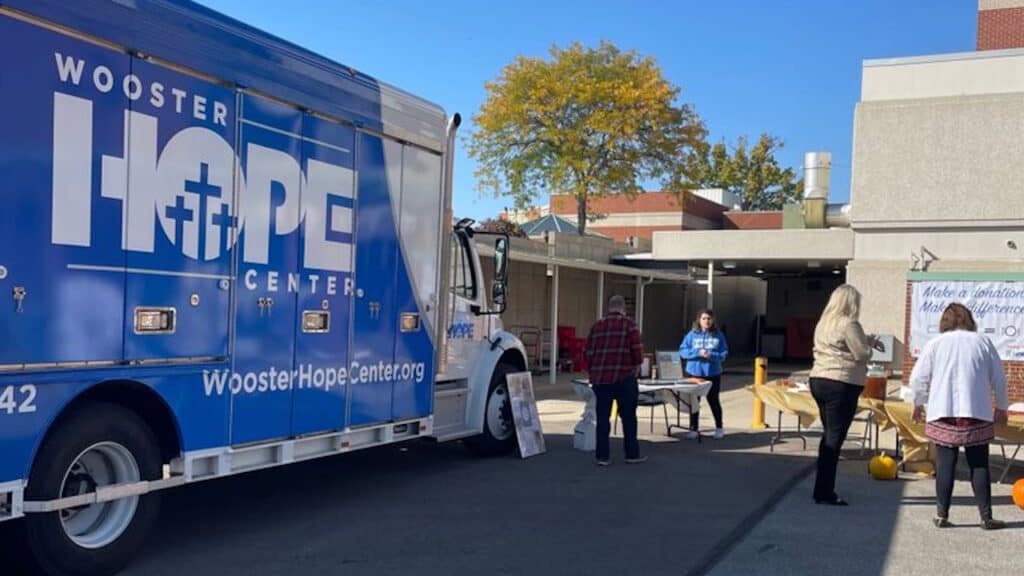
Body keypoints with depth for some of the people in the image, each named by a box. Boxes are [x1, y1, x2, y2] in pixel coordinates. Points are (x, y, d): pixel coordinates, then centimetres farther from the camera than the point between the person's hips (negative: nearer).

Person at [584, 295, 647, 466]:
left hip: (600, 379, 3)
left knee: (602, 418, 7)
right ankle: (632, 454, 14)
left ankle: (602, 456, 8)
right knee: (628, 417, 9)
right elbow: (637, 351, -7)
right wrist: (636, 365, 13)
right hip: (624, 377, -3)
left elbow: (588, 352, 9)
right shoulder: (629, 325, -2)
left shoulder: (597, 326, 9)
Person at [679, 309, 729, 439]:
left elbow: (724, 354, -2)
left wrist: (711, 355, -20)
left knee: (713, 401, 9)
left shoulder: (718, 335, -1)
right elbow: (683, 351, -4)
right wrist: (698, 353, -18)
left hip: (713, 373, 0)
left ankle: (719, 428, 25)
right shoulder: (692, 334, -1)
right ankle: (693, 428, 15)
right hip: (694, 372, 1)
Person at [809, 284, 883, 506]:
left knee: (829, 436, 16)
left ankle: (823, 489, 20)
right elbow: (862, 354, -13)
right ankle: (823, 492, -3)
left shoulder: (823, 323, 14)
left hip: (818, 380, 9)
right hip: (842, 385, -9)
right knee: (834, 438, -4)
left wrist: (868, 340, 19)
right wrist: (870, 345, 8)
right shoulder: (849, 324, -13)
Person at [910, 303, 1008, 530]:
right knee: (979, 465, 7)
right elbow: (999, 378, 9)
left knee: (945, 464, 4)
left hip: (943, 414, 0)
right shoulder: (983, 342, 5)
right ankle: (986, 517, 9)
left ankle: (942, 515, 7)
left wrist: (918, 403, 17)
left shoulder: (935, 343, 2)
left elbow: (917, 378, 0)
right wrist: (1001, 406, 23)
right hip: (977, 413, 0)